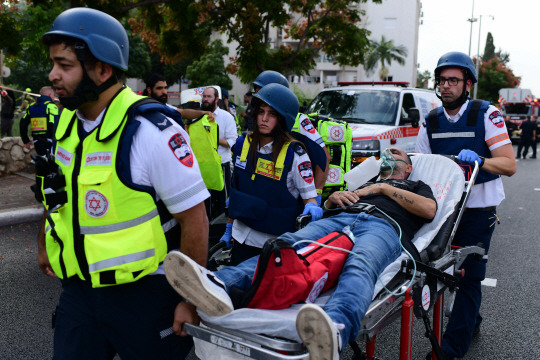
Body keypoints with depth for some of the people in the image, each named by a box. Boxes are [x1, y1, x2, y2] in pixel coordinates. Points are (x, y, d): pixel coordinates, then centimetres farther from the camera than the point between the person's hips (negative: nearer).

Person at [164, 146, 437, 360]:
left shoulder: (416, 186, 32)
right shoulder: (365, 185, 43)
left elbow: (430, 209, 8)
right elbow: (328, 207, 35)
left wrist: (384, 188, 10)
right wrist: (334, 197, 12)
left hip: (383, 226, -3)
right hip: (338, 219, 4)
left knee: (360, 265, -40)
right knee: (289, 244, -28)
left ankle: (334, 329, -71)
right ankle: (220, 284, -52)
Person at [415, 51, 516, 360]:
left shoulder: (487, 115, -9)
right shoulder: (431, 122, 6)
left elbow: (509, 166, -14)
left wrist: (478, 160, -31)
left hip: (478, 209, -5)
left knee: (469, 276, -3)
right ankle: (472, 320, 38)